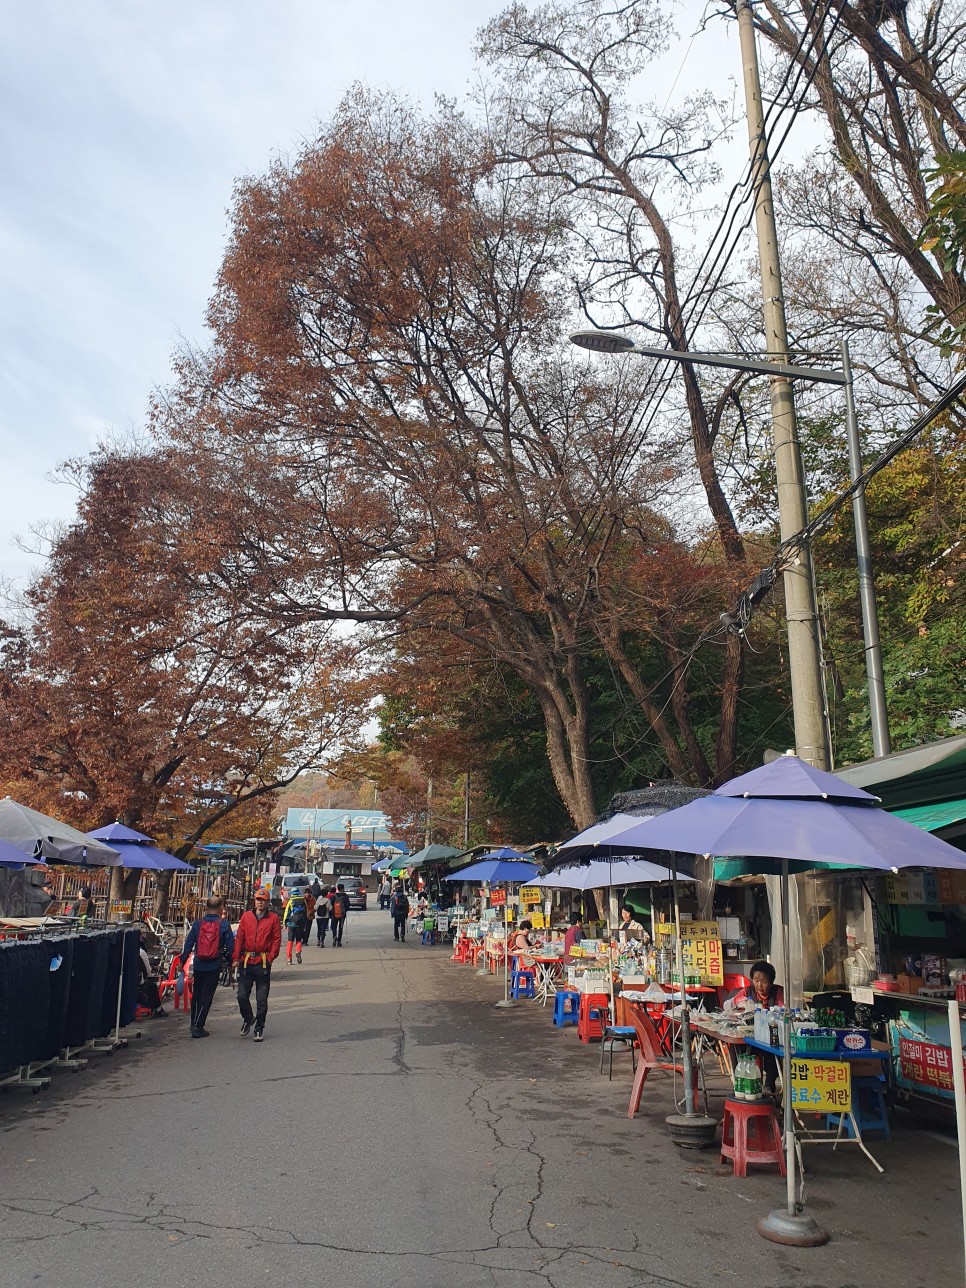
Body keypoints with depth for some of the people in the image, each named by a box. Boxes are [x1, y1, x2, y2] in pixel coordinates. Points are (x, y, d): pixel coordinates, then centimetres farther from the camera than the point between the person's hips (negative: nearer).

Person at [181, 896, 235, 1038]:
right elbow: (230, 945, -6)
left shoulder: (198, 923, -1)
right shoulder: (224, 924, -8)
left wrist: (182, 961, 12)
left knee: (196, 993, 20)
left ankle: (194, 1023, 30)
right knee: (207, 995, 4)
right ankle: (198, 1026, 1)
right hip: (214, 966, -3)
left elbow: (189, 943, 2)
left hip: (199, 964, 3)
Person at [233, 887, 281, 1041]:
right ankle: (248, 1018, 30)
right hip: (246, 961, 2)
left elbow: (277, 940, 0)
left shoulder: (273, 918, 2)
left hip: (263, 963, -2)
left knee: (262, 999, 2)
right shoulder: (246, 916, 9)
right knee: (242, 995, 2)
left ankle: (259, 1028, 15)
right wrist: (236, 957, 0)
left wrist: (270, 957, -10)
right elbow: (239, 938, 7)